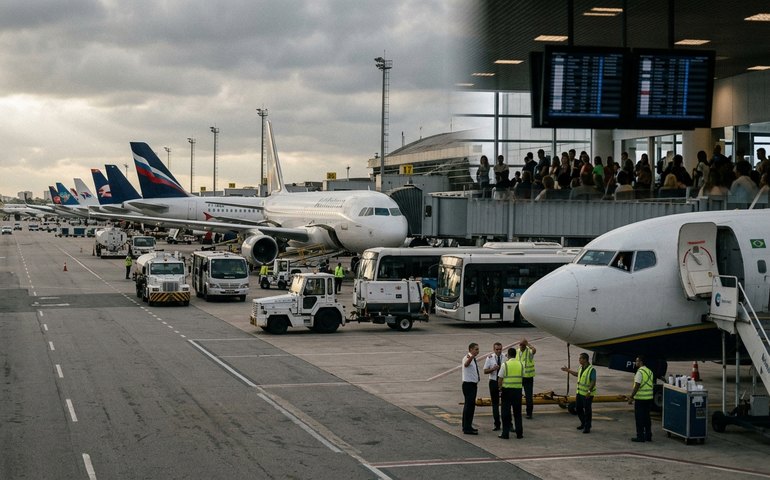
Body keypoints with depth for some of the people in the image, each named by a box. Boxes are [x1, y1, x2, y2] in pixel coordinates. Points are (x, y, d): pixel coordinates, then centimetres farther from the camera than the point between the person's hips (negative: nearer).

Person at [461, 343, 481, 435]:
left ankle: (467, 426, 25)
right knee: (469, 405, -12)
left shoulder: (474, 359, 13)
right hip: (468, 385, -10)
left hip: (473, 385, 10)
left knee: (471, 405, 15)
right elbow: (466, 364, -43)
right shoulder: (467, 358, -17)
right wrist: (471, 357, -64)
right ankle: (467, 428, -12)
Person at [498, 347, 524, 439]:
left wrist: (500, 388, 7)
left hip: (507, 390, -3)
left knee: (506, 412, 4)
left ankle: (505, 433, 5)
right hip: (518, 390, 3)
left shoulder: (505, 364, -9)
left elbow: (500, 379, -8)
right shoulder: (520, 364, 3)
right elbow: (522, 376, 7)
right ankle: (519, 433, 13)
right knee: (517, 412, 12)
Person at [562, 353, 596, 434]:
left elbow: (593, 381, -25)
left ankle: (587, 427, 11)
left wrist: (589, 391, -35)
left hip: (587, 394, -8)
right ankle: (583, 423, 33)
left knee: (587, 410, 0)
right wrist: (568, 370, 33)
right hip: (580, 392, 8)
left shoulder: (591, 369, -20)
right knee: (578, 408, 14)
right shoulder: (581, 367, 6)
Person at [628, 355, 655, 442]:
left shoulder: (640, 372, -15)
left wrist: (631, 397, -15)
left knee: (639, 418, -2)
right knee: (647, 417, 14)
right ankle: (648, 436, 16)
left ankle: (640, 436, -1)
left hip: (640, 398, -8)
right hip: (649, 398, 8)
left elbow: (637, 386, -19)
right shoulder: (650, 372, 11)